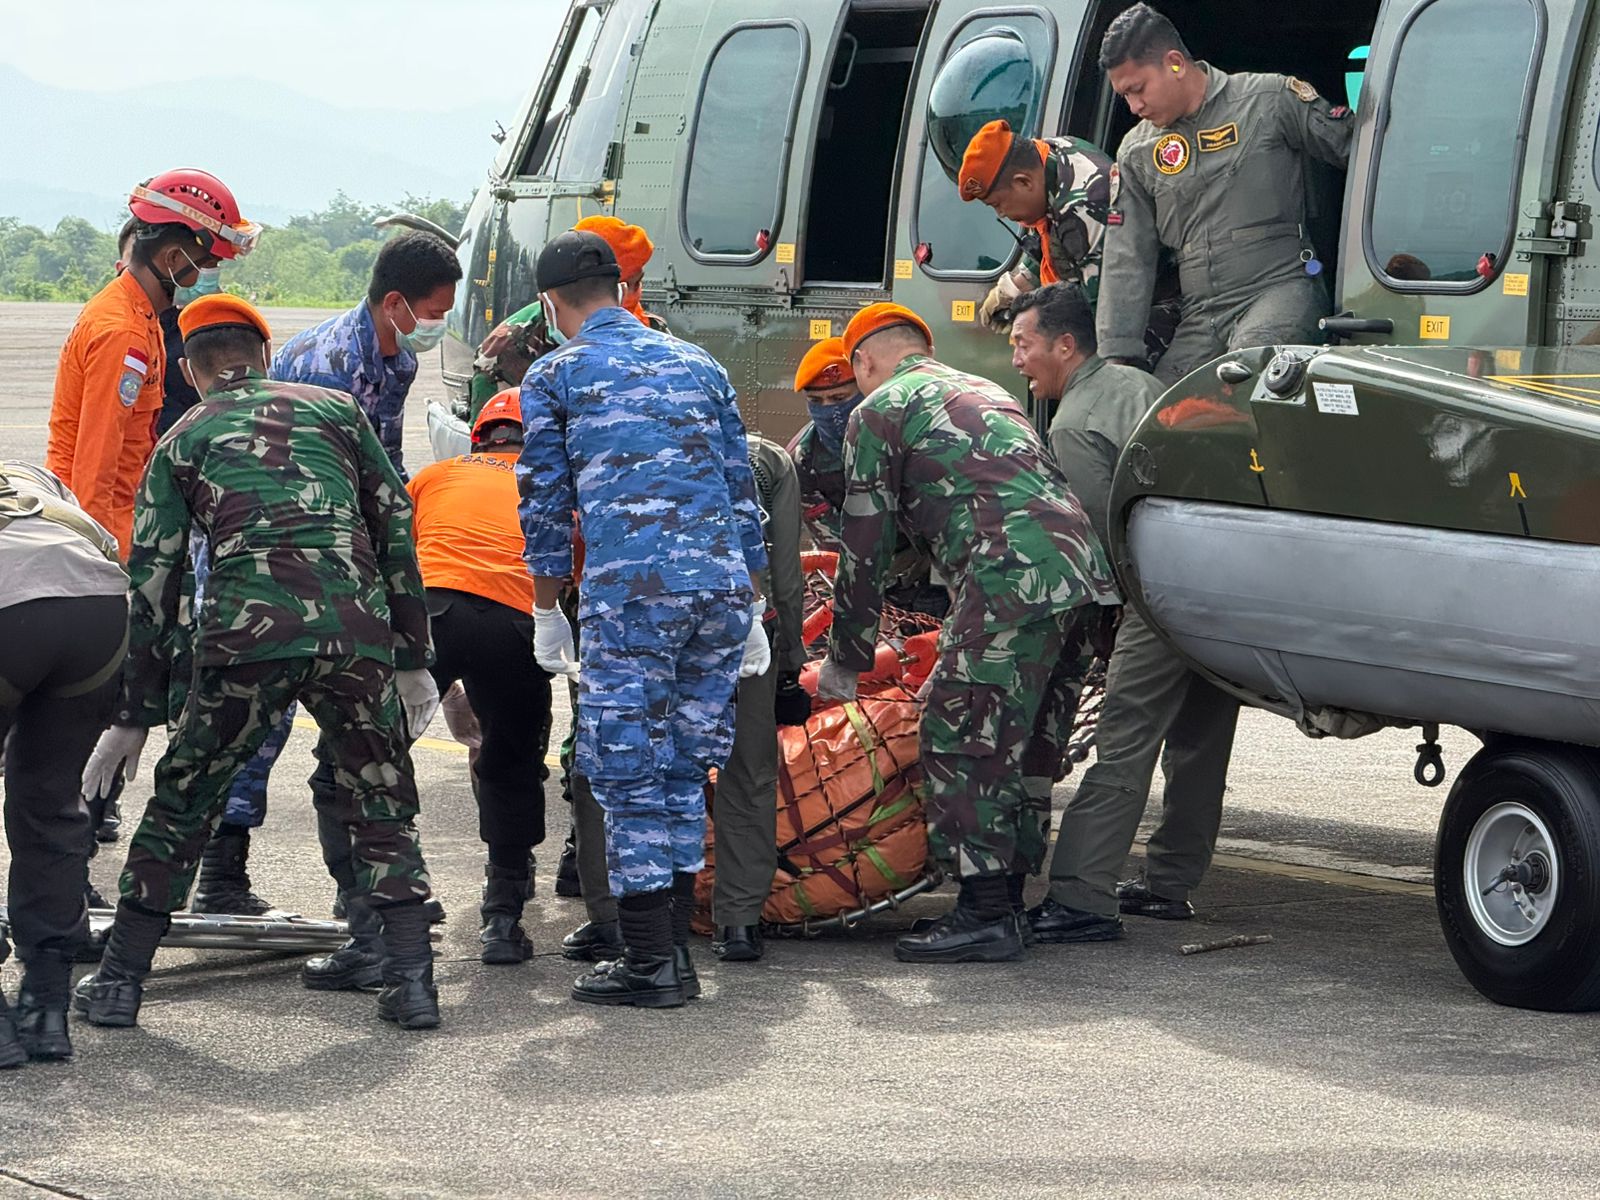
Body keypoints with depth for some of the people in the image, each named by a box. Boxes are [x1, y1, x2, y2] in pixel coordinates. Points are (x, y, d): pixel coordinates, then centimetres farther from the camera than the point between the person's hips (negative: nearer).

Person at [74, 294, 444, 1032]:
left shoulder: (182, 443, 19)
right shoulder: (334, 408, 21)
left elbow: (153, 582, 15)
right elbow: (396, 525, 16)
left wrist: (133, 716, 18)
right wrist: (412, 660, 19)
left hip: (247, 634, -1)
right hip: (357, 629, 1)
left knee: (182, 803, 15)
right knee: (381, 804, 17)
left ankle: (119, 982, 17)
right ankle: (411, 983, 10)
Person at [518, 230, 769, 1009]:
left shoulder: (554, 376, 9)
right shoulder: (698, 365, 21)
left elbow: (546, 506, 9)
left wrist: (547, 614, 18)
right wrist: (751, 614, 25)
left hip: (629, 591, -5)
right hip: (721, 586, 5)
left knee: (629, 775, 0)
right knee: (683, 769, 13)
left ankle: (650, 965, -2)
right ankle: (675, 955, 14)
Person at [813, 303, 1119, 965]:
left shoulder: (880, 410, 9)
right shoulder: (983, 391, 33)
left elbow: (865, 546, 8)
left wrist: (845, 661, 18)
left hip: (1012, 577, -8)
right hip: (1084, 572, 8)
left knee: (962, 741, -4)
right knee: (1029, 747, 14)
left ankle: (986, 916, -6)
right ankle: (1008, 902, 19)